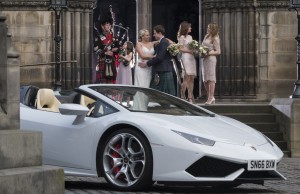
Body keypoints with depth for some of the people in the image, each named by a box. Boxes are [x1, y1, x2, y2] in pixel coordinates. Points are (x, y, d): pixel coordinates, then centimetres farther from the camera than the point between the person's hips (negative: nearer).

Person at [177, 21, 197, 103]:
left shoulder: (190, 37, 19)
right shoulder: (182, 37, -3)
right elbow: (181, 49, -9)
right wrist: (190, 51, -14)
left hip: (191, 57, 8)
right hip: (185, 57, -8)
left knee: (192, 78, 3)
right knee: (187, 78, -11)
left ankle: (190, 97, 4)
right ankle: (182, 96, -7)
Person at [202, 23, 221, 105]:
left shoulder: (215, 39, -5)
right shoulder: (206, 36, 17)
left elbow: (218, 52, -8)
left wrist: (208, 53, -18)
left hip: (211, 58, -8)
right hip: (205, 59, 8)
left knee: (211, 79, -8)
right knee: (205, 80, 7)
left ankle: (210, 98, -8)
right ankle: (211, 97, 14)